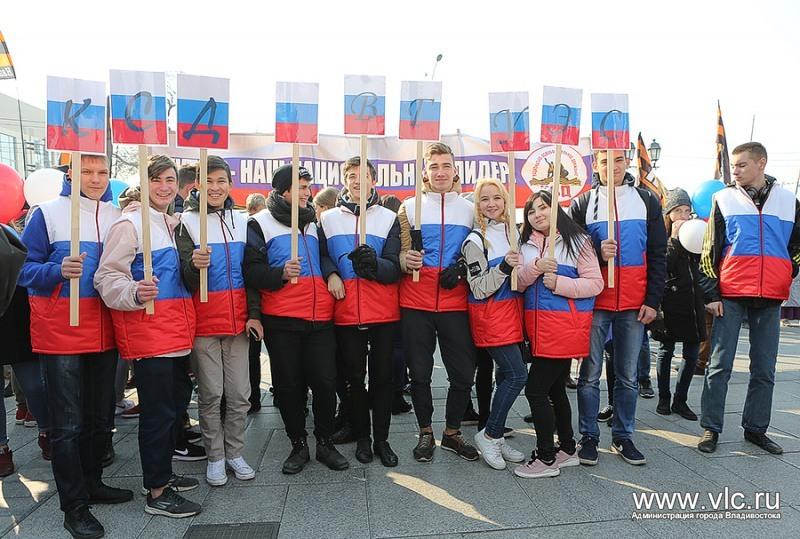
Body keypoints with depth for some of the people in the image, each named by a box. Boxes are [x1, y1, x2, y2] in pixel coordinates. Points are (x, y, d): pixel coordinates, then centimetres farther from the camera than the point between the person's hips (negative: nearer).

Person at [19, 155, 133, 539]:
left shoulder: (117, 217, 8)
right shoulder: (47, 213, -4)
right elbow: (24, 268, -6)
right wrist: (58, 270, -25)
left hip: (104, 330, 5)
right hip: (60, 331, -4)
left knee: (100, 415, 15)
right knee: (67, 421, 1)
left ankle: (92, 482, 33)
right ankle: (74, 506, 14)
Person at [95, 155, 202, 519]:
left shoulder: (173, 223, 16)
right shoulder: (130, 223, -9)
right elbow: (107, 277, -16)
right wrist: (134, 293, -35)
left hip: (177, 329, 9)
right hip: (148, 329, -9)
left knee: (177, 400, 17)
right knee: (157, 410, -2)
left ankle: (163, 473, 34)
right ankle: (156, 492, 13)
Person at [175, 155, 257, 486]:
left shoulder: (242, 221, 9)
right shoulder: (187, 222, -2)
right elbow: (186, 280, -6)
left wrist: (254, 314, 4)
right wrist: (194, 265, -29)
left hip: (238, 318, 3)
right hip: (204, 319, -3)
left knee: (240, 393, 6)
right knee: (211, 393, 4)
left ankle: (234, 452, 23)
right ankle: (215, 456, 21)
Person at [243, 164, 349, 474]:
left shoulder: (313, 221, 18)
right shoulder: (260, 223, 2)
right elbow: (251, 270, -6)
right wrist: (280, 274, -22)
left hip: (319, 316, 4)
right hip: (280, 320, -3)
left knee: (325, 381, 3)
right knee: (288, 384, 6)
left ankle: (325, 442, 22)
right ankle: (298, 445, 23)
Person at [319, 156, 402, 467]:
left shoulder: (389, 218, 5)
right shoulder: (328, 218, 9)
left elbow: (394, 269, -3)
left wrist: (374, 264, -24)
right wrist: (330, 275, -8)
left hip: (383, 311, 0)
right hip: (346, 311, 1)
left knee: (382, 376, 6)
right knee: (354, 376, 9)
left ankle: (382, 438, 21)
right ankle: (362, 437, 25)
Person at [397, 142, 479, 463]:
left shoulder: (469, 209, 10)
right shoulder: (410, 207, 6)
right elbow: (399, 253, 7)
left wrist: (463, 269, -5)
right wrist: (407, 261, -15)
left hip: (455, 302, 1)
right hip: (416, 301, -1)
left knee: (463, 373, 2)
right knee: (419, 372, 5)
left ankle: (452, 433, 24)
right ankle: (425, 433, 24)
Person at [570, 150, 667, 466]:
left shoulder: (647, 201, 8)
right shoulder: (582, 204, 4)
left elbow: (658, 254, 6)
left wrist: (653, 300, 0)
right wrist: (597, 253, -17)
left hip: (635, 305, 2)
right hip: (594, 303, -1)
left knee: (628, 376, 9)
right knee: (590, 374, 3)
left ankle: (623, 437, 22)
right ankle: (589, 437, 15)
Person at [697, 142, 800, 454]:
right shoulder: (724, 199, 5)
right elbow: (710, 250, 2)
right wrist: (711, 294, -3)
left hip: (770, 299, 3)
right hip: (730, 295, -2)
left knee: (764, 369, 9)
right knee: (720, 366, -2)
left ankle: (756, 428, 20)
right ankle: (711, 428, 6)